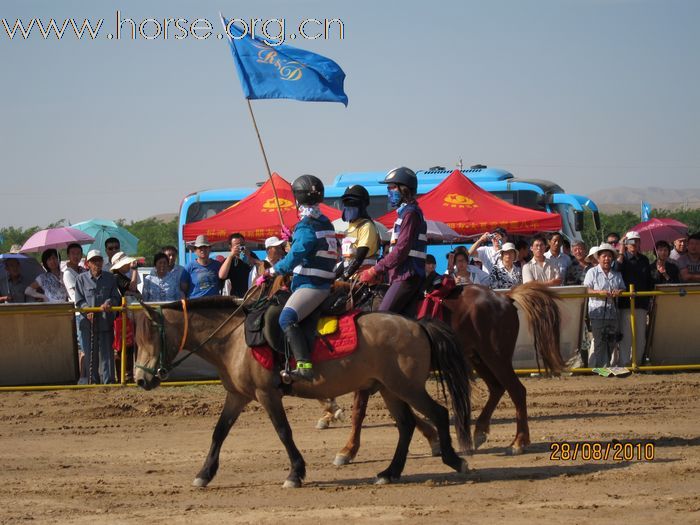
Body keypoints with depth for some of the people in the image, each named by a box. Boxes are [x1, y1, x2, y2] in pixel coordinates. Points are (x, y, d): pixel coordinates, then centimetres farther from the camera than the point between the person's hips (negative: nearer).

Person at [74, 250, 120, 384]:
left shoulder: (110, 278, 10)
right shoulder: (82, 279, 7)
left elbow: (115, 297, 8)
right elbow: (79, 300, 3)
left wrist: (108, 303, -14)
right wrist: (87, 310, -15)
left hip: (106, 320, 1)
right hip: (88, 322, -1)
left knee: (106, 351, 0)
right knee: (90, 353, 2)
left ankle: (108, 380, 2)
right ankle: (92, 380, 10)